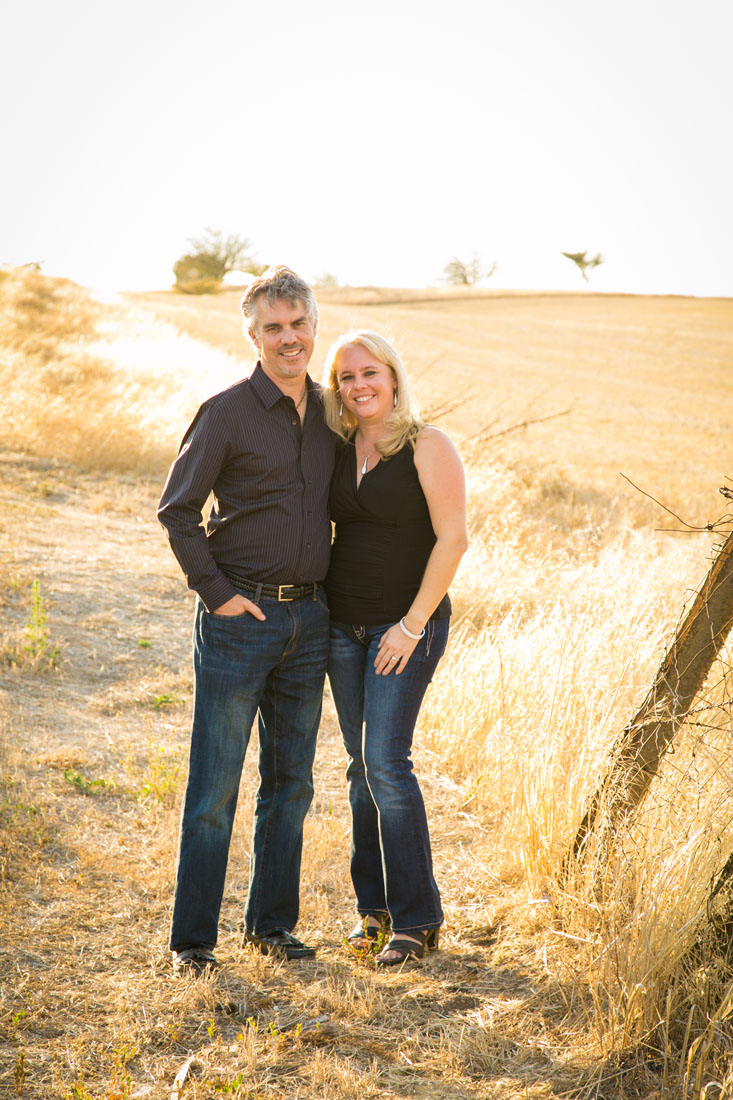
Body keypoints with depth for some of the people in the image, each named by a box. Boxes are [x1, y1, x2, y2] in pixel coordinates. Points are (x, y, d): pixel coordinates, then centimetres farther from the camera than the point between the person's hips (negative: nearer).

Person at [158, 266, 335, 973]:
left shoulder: (328, 414, 10)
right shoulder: (227, 413, -8)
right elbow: (176, 509, -8)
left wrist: (329, 584, 13)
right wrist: (216, 592, -11)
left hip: (308, 621, 6)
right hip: (240, 618, -5)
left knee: (290, 783, 12)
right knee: (215, 786, -1)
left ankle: (272, 922, 25)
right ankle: (192, 937, 10)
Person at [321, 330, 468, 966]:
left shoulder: (427, 447, -9)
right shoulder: (338, 450, 8)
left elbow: (453, 538, -13)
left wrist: (414, 623, -16)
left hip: (406, 626, -6)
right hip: (343, 625, 6)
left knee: (386, 760, -12)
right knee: (362, 764, 10)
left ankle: (417, 918, 0)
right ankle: (375, 906, 21)